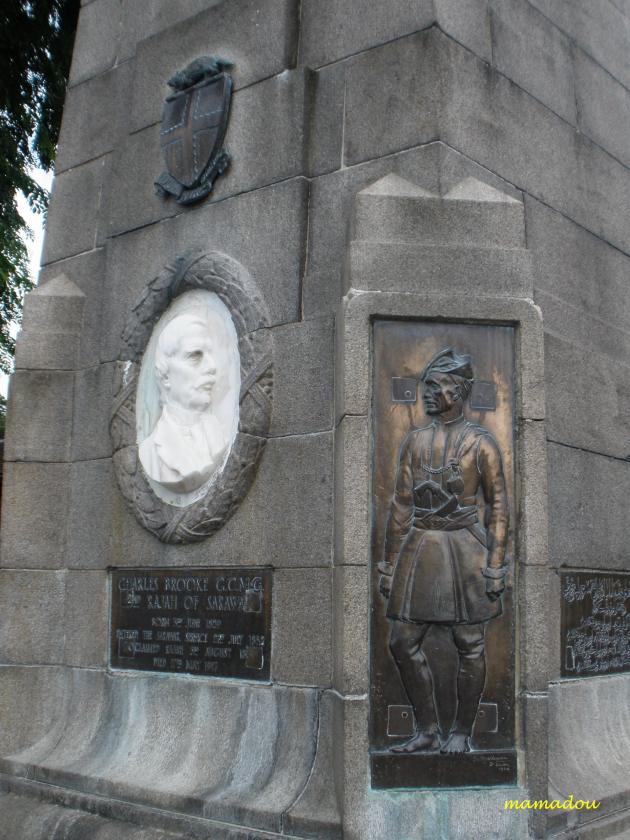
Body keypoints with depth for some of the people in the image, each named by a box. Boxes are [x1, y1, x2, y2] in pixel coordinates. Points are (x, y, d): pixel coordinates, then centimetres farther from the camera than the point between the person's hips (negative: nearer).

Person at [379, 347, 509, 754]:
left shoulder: (481, 442, -2)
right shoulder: (415, 441, 9)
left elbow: (498, 506, -3)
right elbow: (401, 505, 11)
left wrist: (496, 565, -9)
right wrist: (390, 564, 9)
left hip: (464, 550, -4)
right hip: (419, 549, 5)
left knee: (470, 645, 4)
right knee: (403, 642, 3)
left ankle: (462, 732, 20)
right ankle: (427, 731, 18)